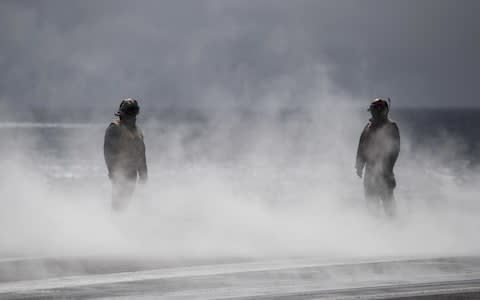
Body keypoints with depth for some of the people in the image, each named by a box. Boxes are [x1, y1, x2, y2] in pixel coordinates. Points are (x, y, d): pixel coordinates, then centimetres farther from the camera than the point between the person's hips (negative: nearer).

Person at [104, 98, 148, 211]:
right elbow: (108, 151, -14)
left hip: (132, 172, 8)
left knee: (127, 197, 11)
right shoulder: (114, 128, -9)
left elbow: (141, 152, 21)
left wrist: (143, 172, 18)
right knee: (119, 198, -10)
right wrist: (112, 171, -19)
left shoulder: (137, 130, 16)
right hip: (119, 171, -8)